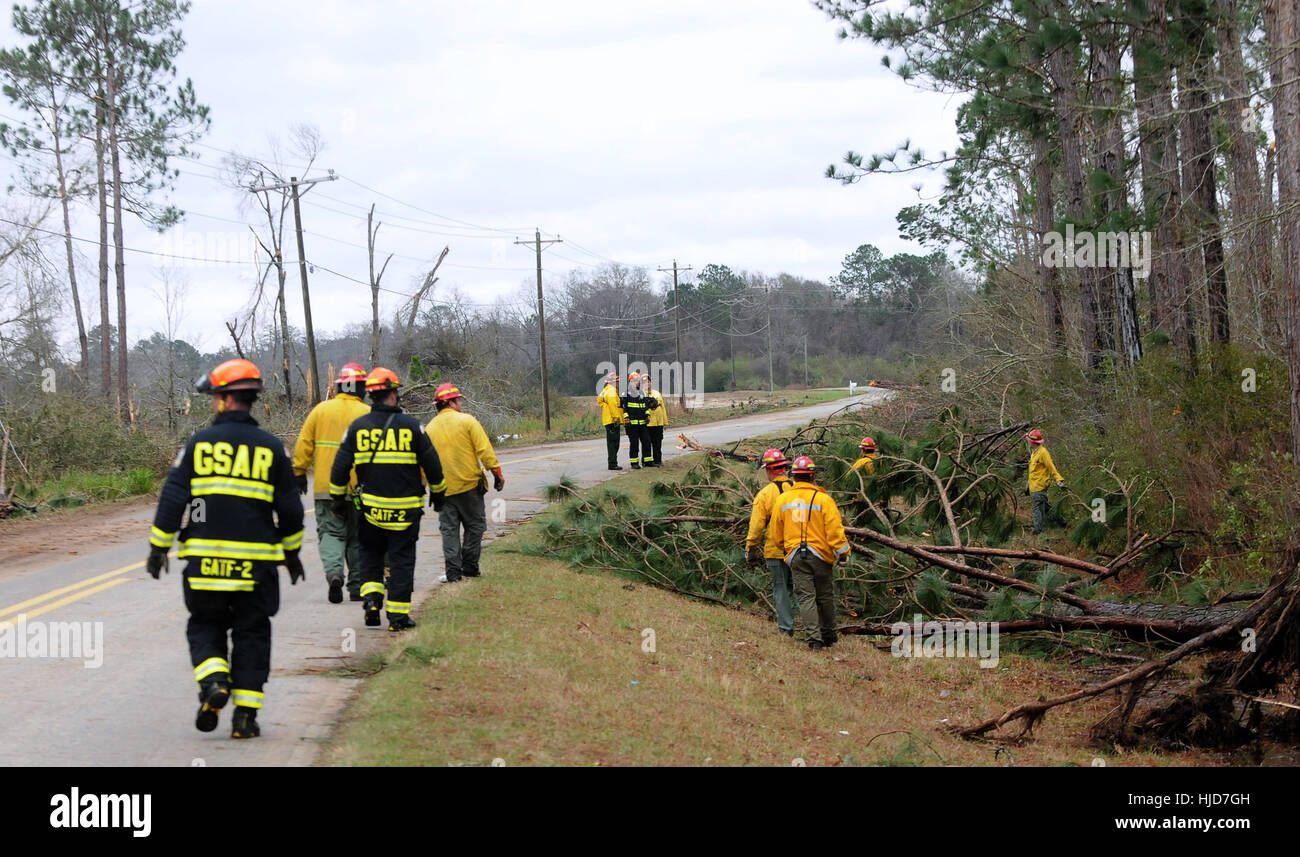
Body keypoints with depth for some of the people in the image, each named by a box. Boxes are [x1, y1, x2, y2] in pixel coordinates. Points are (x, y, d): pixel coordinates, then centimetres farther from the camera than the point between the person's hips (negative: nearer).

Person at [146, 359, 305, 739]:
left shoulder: (198, 443, -1)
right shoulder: (270, 448, 2)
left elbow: (172, 499, -2)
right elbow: (290, 509, 6)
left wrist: (158, 547, 7)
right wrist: (292, 552, 19)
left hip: (205, 559, 0)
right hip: (255, 561, 1)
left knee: (205, 627, 15)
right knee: (251, 635, 8)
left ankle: (213, 682, -11)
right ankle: (245, 715, 4)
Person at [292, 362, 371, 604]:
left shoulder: (321, 410, 2)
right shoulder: (367, 414, -4)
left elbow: (304, 445, 5)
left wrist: (299, 473, 15)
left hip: (326, 488, 1)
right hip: (358, 488, -1)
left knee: (330, 532, 5)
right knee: (357, 538, 11)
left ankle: (333, 572, -21)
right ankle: (357, 587, 16)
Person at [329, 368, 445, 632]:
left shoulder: (357, 427, 1)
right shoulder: (411, 425, -5)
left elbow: (340, 467, 2)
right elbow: (431, 463, 0)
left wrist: (338, 498, 14)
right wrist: (437, 491, 17)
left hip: (371, 507, 2)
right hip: (405, 508, -2)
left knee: (370, 554, 20)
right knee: (401, 559, 4)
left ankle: (371, 599, 4)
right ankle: (398, 615, 3)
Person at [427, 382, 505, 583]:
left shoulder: (430, 428, 5)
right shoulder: (467, 421, -6)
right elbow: (484, 450, -10)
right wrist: (497, 473, -3)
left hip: (443, 489, 3)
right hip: (470, 484, -3)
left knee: (449, 529, 7)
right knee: (474, 525, 10)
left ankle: (453, 570, 0)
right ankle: (469, 566, 9)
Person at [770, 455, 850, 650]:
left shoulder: (783, 499, 4)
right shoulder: (823, 499, -7)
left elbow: (777, 530, 14)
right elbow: (834, 530, -10)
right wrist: (843, 552, 0)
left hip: (795, 555, 2)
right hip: (820, 554, -2)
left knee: (806, 597, 1)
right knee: (825, 597, 13)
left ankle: (814, 638, -8)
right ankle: (828, 634, 23)